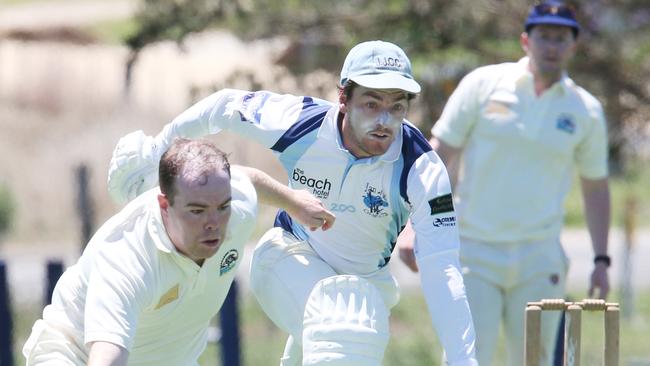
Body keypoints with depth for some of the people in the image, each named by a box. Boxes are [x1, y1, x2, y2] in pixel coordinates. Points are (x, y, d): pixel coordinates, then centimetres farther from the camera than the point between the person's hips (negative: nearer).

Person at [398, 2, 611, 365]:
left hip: (539, 260, 2)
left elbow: (596, 187, 16)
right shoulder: (483, 85, 0)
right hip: (473, 252, -2)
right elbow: (439, 156, 1)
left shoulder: (585, 111, 6)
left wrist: (602, 260, 10)